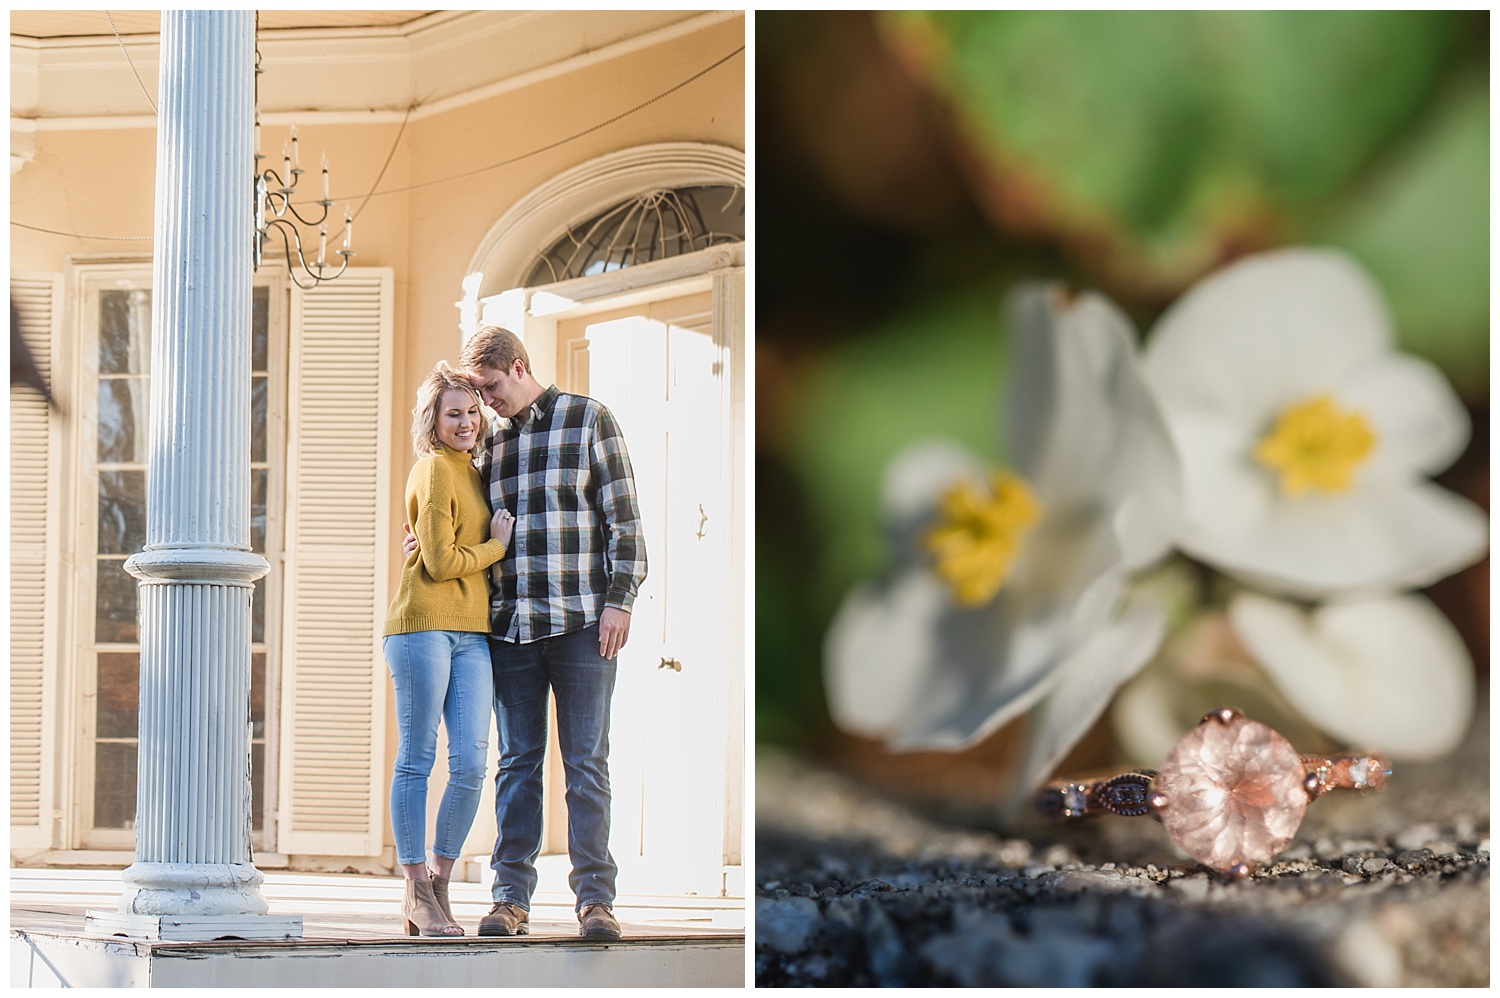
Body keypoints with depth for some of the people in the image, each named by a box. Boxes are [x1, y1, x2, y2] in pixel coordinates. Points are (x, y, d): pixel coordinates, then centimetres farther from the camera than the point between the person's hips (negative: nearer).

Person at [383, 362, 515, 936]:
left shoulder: (471, 474, 21)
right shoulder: (435, 470, -6)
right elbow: (440, 562, -11)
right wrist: (498, 545, 1)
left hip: (471, 633, 8)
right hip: (424, 627, -8)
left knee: (471, 764, -1)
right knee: (416, 761, -2)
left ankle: (438, 885, 8)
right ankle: (417, 890, 1)